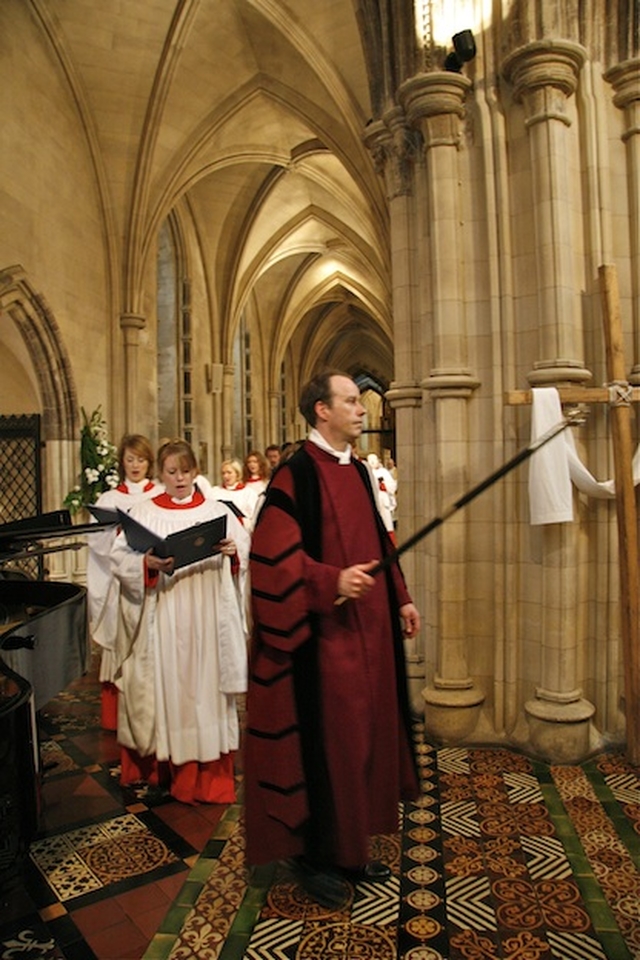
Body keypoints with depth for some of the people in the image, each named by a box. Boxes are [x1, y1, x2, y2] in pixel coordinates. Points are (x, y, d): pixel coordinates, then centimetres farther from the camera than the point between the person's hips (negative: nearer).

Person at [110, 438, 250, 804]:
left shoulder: (217, 510, 6)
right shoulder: (144, 513, 4)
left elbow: (247, 548, 5)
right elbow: (121, 558, -3)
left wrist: (234, 551, -16)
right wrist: (149, 563, -21)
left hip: (208, 615, 1)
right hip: (164, 616, 0)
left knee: (206, 684, 6)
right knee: (168, 685, 5)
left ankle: (208, 771, 18)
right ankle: (164, 763, 23)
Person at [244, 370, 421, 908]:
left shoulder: (358, 471, 12)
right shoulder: (296, 474, -13)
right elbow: (274, 554, -18)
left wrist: (400, 598, 16)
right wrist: (332, 582, -27)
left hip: (370, 627, 9)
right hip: (324, 634, -8)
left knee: (363, 736, 17)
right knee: (324, 739, 3)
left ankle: (350, 848, 36)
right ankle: (313, 856, 25)